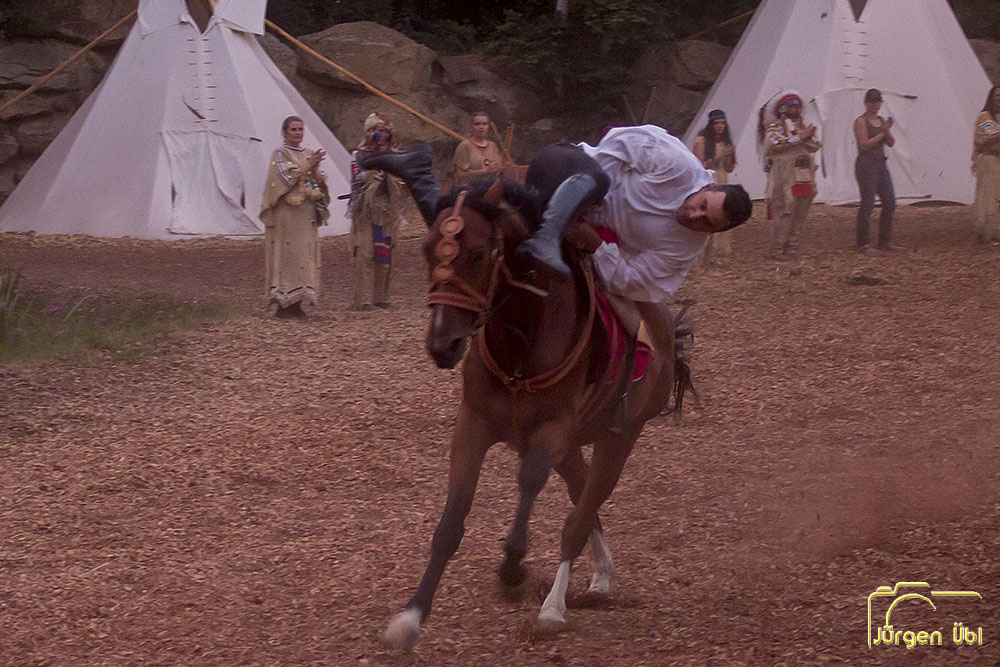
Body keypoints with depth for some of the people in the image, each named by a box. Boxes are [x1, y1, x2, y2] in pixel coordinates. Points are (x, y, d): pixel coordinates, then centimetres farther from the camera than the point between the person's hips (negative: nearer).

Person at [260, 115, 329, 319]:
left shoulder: (308, 155, 16)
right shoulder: (280, 155, -1)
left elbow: (320, 184, 11)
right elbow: (287, 178, -15)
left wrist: (315, 170, -9)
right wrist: (308, 166, -15)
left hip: (306, 213, 6)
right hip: (286, 213, -6)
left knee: (305, 254, 3)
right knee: (286, 255, -9)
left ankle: (296, 303, 6)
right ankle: (283, 305, -9)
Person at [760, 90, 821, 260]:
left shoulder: (804, 125, 20)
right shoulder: (775, 126, 2)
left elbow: (814, 146, 9)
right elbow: (772, 145, -17)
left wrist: (806, 137, -12)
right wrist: (799, 138, -15)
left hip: (804, 176, 6)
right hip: (783, 177, -6)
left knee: (799, 214, 4)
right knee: (783, 213, -10)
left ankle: (792, 248, 10)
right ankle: (775, 250, -7)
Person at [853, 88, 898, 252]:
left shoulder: (881, 121, 15)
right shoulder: (860, 122, -6)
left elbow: (891, 143, 9)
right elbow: (865, 144, -15)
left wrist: (887, 131, -10)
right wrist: (882, 133, -12)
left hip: (881, 164, 8)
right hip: (866, 164, -8)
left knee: (890, 202, 6)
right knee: (867, 204, -9)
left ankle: (884, 242, 14)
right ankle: (862, 243, -3)